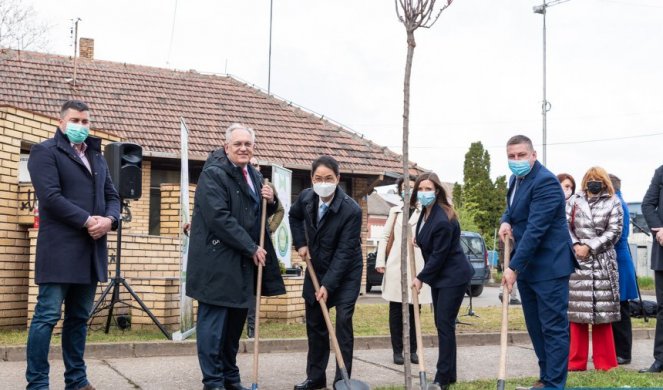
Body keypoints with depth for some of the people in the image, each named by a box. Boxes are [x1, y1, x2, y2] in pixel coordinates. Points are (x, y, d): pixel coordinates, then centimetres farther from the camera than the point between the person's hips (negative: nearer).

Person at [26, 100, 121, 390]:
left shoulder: (97, 156, 21)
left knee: (79, 317, 10)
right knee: (47, 315, -6)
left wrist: (108, 220, -6)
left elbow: (112, 196, 15)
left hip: (92, 249, 6)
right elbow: (51, 196, -13)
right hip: (60, 248, -6)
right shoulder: (44, 151, -1)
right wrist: (87, 220, -16)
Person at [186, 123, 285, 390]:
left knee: (236, 322, 12)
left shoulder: (254, 175, 15)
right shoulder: (213, 173, -11)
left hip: (242, 263, 8)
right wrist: (252, 248, -17)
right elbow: (219, 218, -19)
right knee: (213, 323, -3)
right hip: (217, 261, -8)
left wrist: (270, 201, 1)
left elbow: (260, 214, 25)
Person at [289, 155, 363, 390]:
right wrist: (300, 243, 1)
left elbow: (344, 252, -26)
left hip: (345, 273, -5)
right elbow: (294, 216, 14)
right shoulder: (306, 197, -11)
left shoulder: (351, 210, -27)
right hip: (316, 268, 5)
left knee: (343, 323, -11)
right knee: (314, 323, 10)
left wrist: (328, 285, -29)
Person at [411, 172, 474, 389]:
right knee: (440, 323, 12)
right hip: (438, 276, 10)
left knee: (445, 324, -9)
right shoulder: (425, 212, 3)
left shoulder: (443, 220, -26)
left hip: (453, 276, -10)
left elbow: (439, 255, -21)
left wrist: (421, 277, -13)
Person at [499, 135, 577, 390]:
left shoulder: (545, 182, -19)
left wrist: (513, 267, -23)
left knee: (553, 327, -4)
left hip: (548, 266, -9)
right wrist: (505, 221, 0)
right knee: (535, 327, 14)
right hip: (526, 266, 9)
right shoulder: (515, 179, 11)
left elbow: (535, 229, -23)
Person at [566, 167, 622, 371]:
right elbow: (565, 226, 5)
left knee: (602, 312, -1)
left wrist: (589, 247, -10)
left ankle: (604, 362, 8)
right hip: (576, 262, 2)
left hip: (603, 264, -2)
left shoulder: (613, 203, 5)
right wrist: (575, 245, -11)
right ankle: (577, 361, 11)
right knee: (576, 311, 3)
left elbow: (614, 232, -3)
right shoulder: (574, 201, 11)